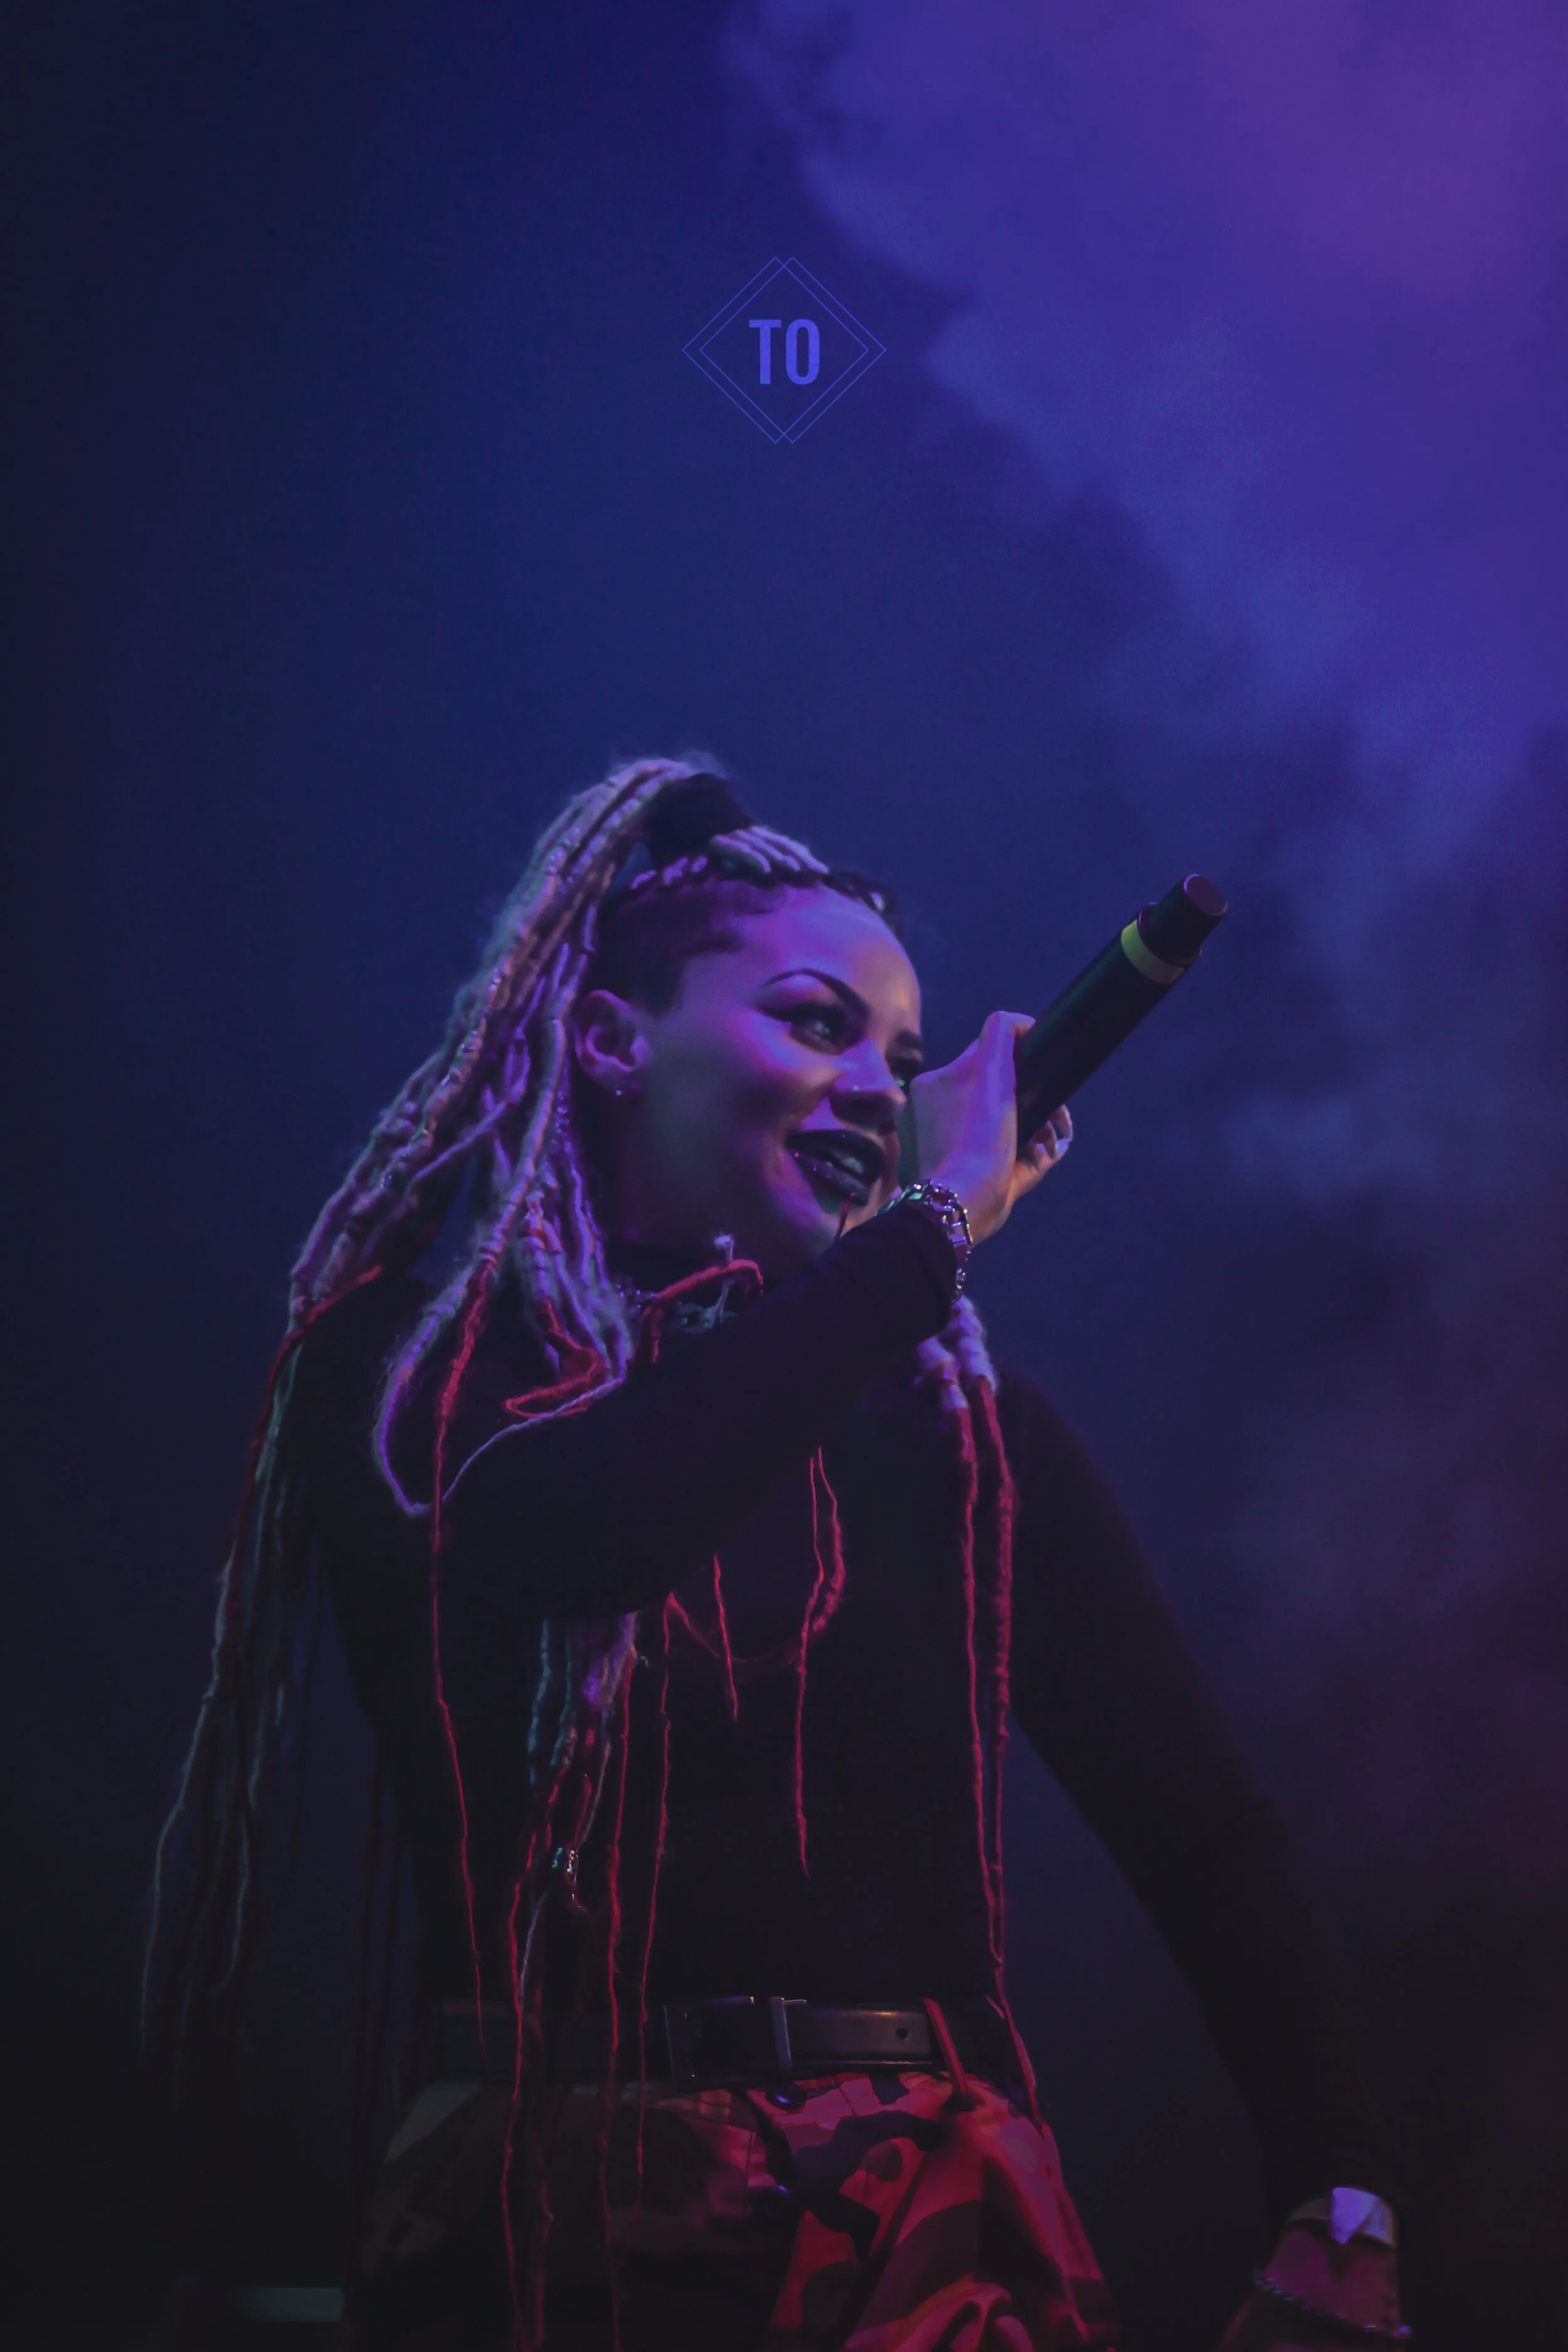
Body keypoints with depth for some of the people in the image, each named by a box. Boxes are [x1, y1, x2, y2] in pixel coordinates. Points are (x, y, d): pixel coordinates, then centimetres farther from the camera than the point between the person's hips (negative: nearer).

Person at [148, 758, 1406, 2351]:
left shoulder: (944, 1423, 6)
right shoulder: (407, 1368, 0)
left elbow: (1197, 1816, 1)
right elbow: (550, 1538, -23)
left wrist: (1339, 2216, -12)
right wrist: (938, 1221, -13)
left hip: (908, 2222, 2)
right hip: (533, 2223, -1)